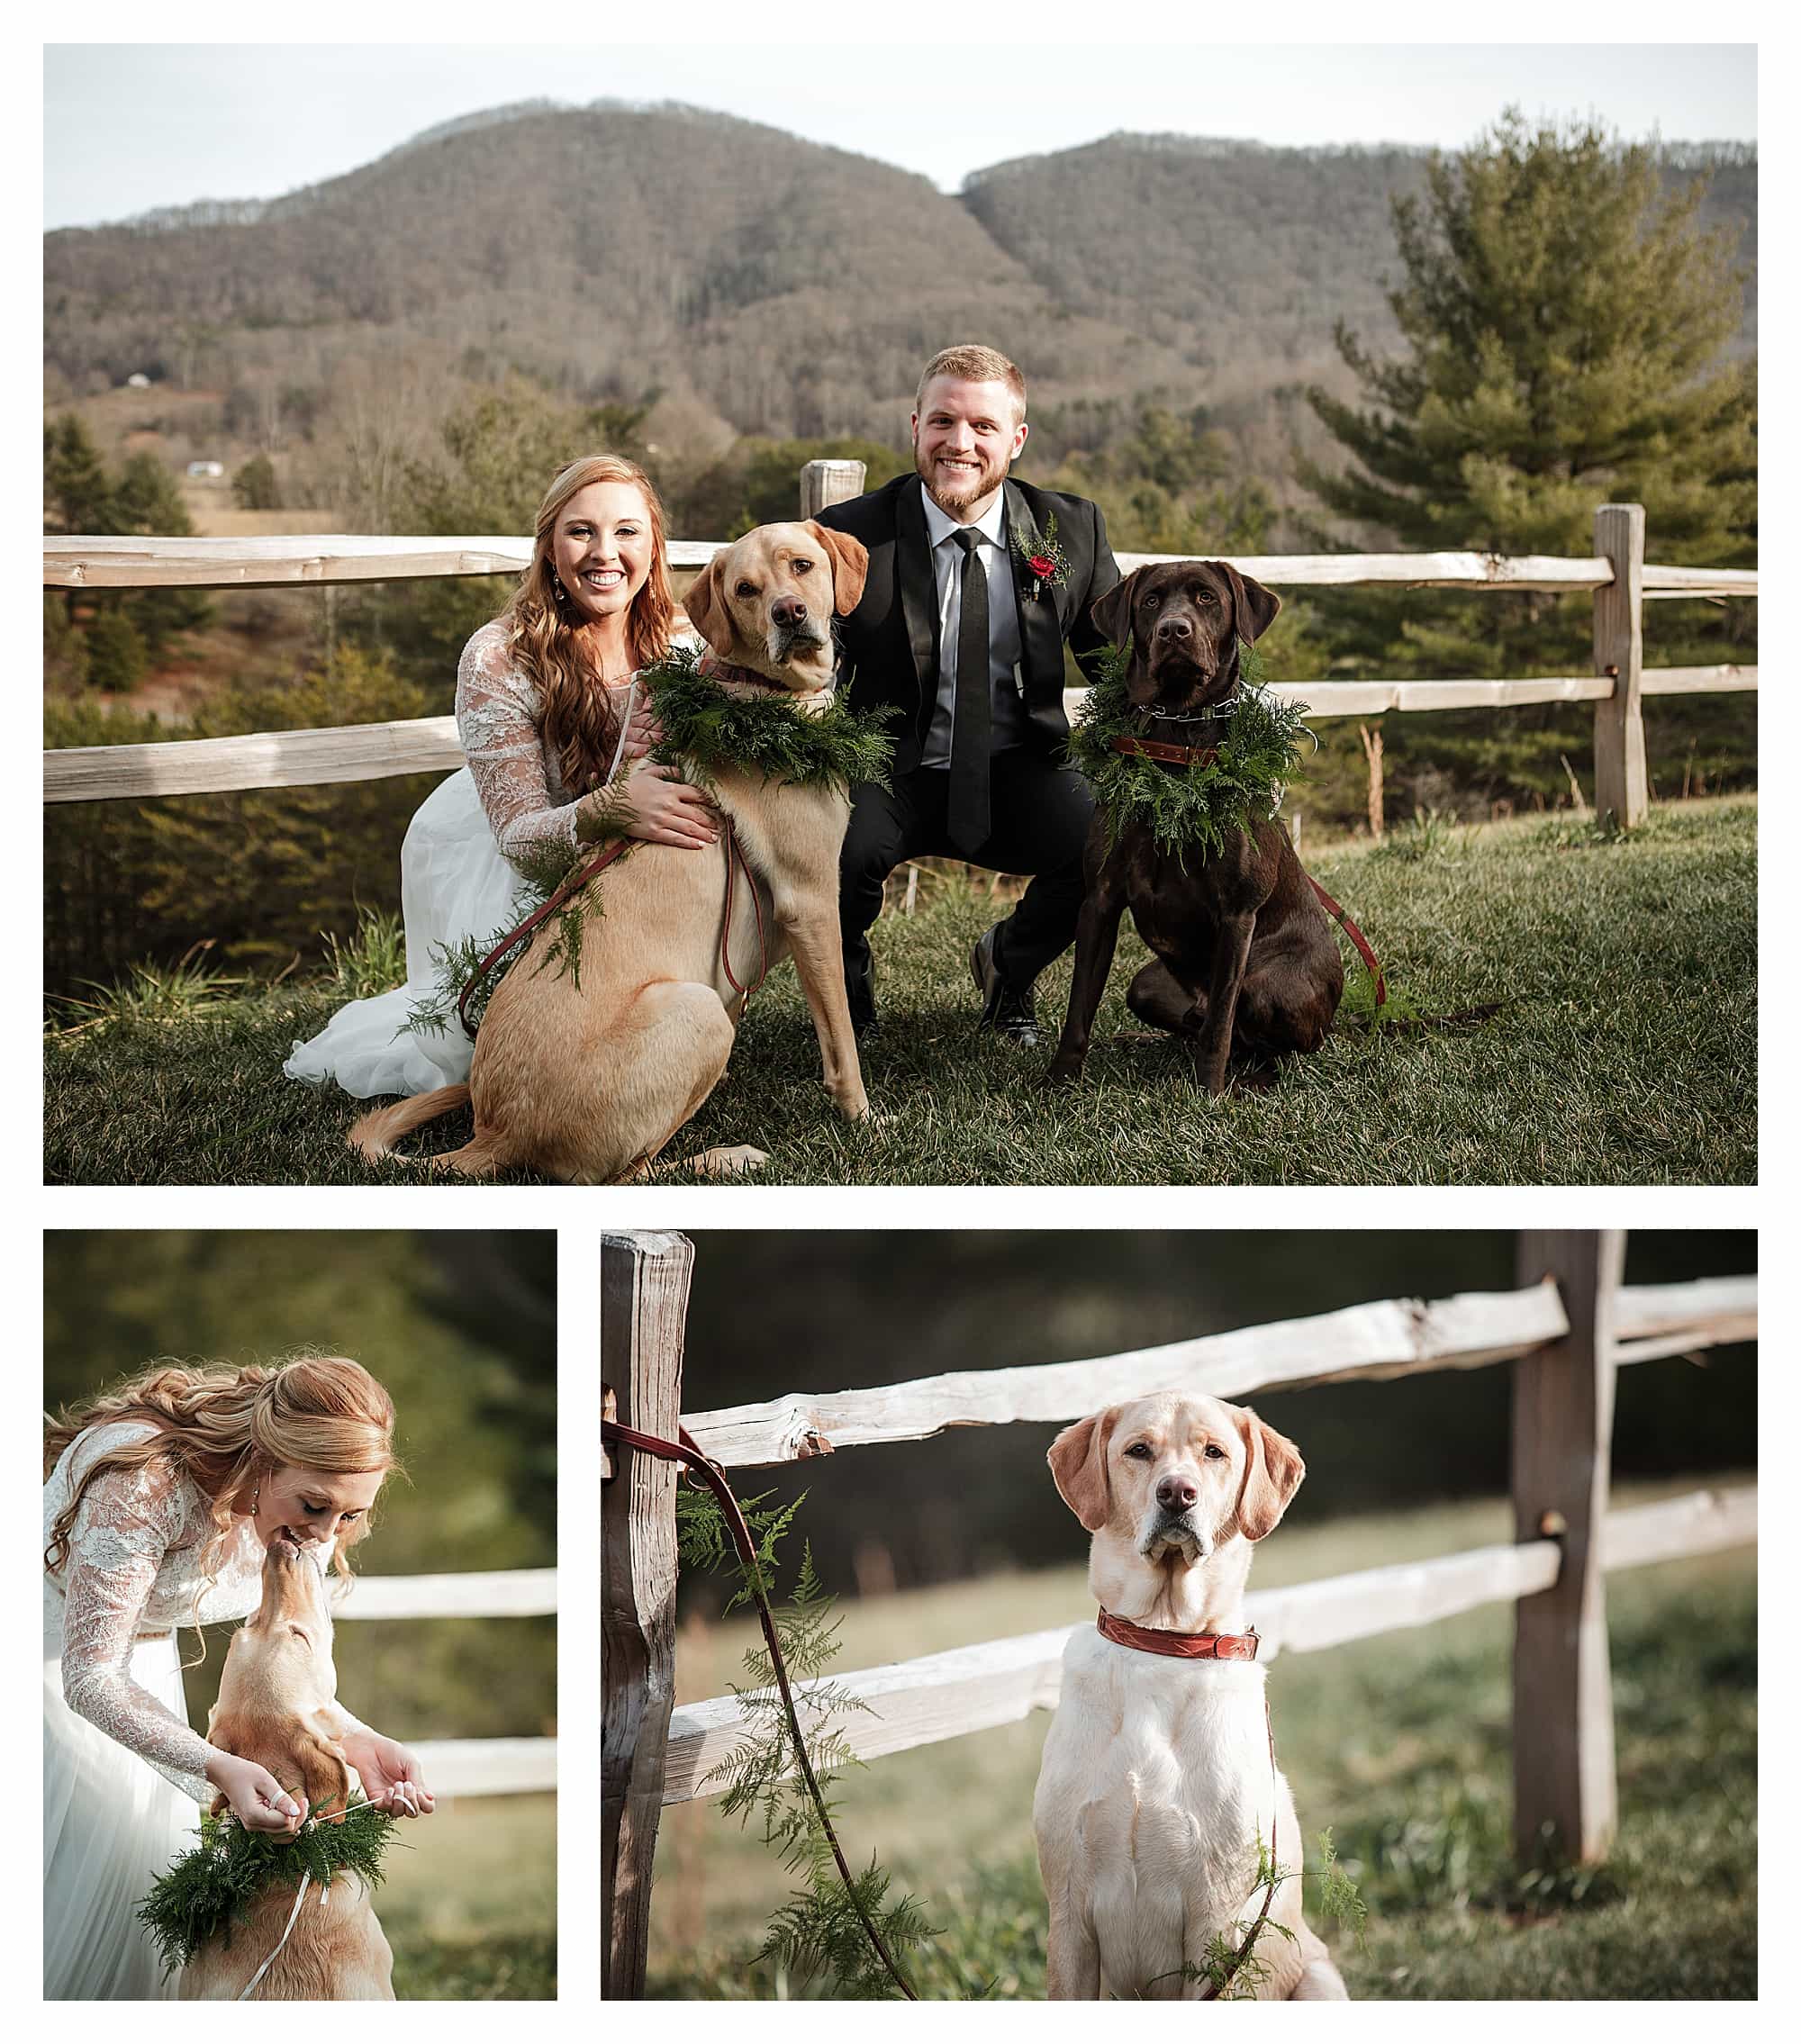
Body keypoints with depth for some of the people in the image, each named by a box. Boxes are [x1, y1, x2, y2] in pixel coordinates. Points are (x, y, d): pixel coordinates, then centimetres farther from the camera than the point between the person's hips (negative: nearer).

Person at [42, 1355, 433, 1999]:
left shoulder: (308, 1515, -17)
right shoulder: (146, 1482, -39)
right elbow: (89, 1679, -37)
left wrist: (357, 1740, -24)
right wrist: (218, 1770, -48)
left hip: (142, 1650, 6)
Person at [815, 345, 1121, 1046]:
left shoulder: (1071, 529, 1)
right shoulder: (852, 535, -6)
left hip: (1018, 774, 2)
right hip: (892, 775, -2)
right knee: (834, 848, -34)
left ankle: (1008, 965, 9)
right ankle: (848, 980, 5)